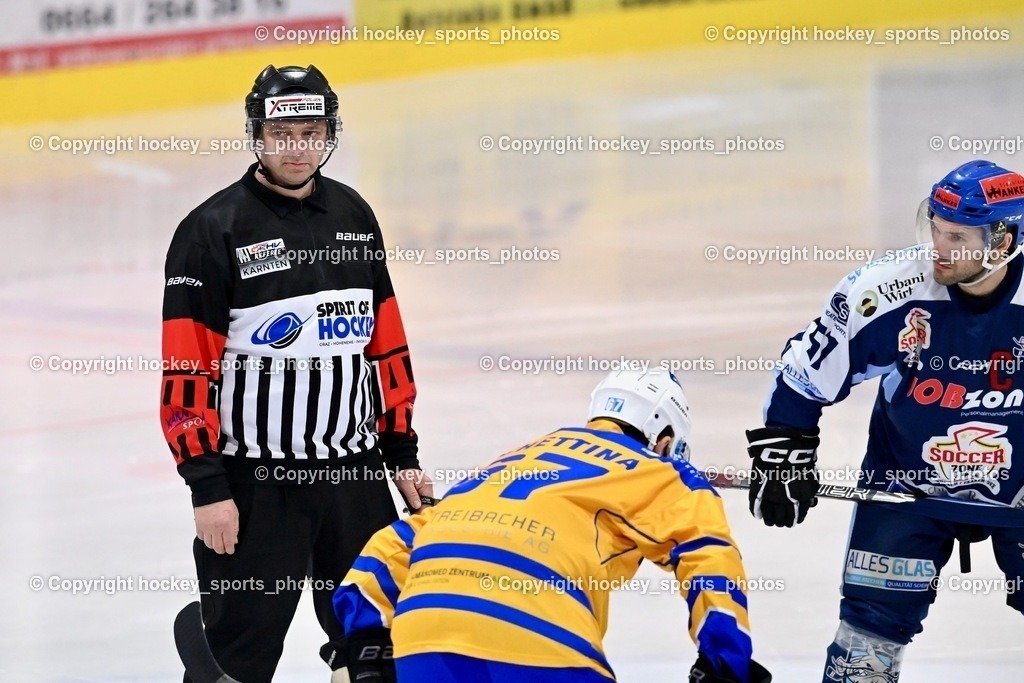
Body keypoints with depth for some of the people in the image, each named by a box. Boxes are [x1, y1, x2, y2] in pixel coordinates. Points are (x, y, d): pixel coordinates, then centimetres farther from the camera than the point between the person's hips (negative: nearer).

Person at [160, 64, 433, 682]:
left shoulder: (353, 216, 9)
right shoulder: (213, 230, -9)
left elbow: (386, 342, 15)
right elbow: (188, 369, -11)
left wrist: (402, 451, 13)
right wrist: (206, 486, -15)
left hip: (355, 469, 5)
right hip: (254, 483, -5)